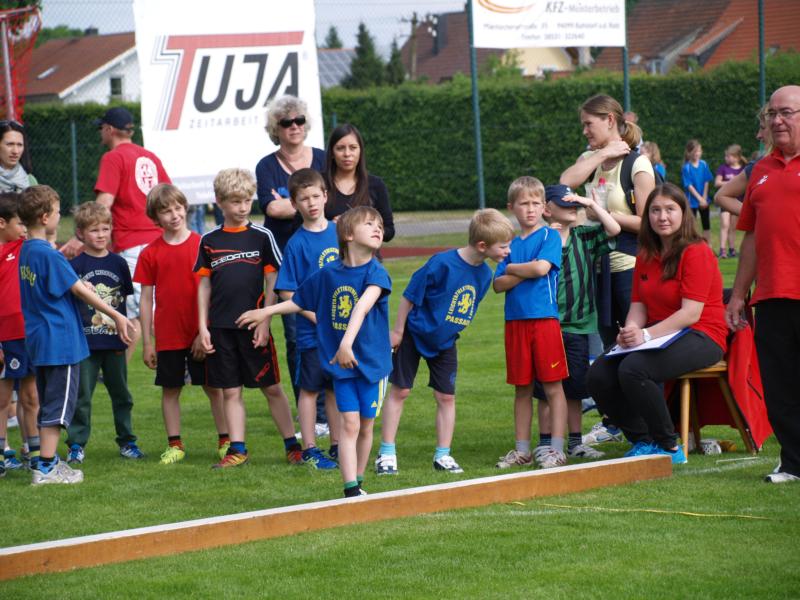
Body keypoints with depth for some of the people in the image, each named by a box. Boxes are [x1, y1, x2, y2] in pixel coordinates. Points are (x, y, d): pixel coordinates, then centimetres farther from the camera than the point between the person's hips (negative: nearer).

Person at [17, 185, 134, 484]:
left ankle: (47, 460, 24)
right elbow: (79, 290, -16)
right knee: (58, 403, -4)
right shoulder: (49, 255, -18)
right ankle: (46, 467, -3)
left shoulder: (26, 251, 8)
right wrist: (117, 317, -11)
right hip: (60, 340, -9)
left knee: (48, 402, 18)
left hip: (38, 338, 9)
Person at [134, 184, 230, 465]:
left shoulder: (202, 246, -3)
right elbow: (146, 299, 4)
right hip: (167, 335, 2)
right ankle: (174, 445, 16)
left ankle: (225, 440, 11)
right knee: (170, 389, 8)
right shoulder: (150, 254, 2)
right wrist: (146, 342, 2)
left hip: (200, 334, -2)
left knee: (213, 386, 4)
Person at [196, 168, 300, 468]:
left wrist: (264, 322, -7)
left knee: (272, 388, 3)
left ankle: (292, 444, 9)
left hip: (253, 326, -2)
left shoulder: (261, 237, 1)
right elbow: (204, 286, 9)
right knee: (230, 391, 5)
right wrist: (203, 327, 3)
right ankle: (237, 449, 11)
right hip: (221, 327, 2)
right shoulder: (210, 241, 6)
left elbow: (272, 283, 0)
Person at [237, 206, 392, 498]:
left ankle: (357, 482, 26)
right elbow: (299, 301, 18)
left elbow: (362, 306, -29)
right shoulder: (328, 274, 0)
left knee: (365, 427, 8)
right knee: (350, 423, -7)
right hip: (340, 363, 1)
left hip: (372, 361, -1)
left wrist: (347, 343, -44)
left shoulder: (376, 273, -12)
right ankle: (351, 490, -11)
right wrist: (265, 312, 23)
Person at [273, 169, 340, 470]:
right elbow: (287, 292, -10)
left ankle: (337, 445, 21)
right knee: (310, 388, 4)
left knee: (337, 387, 12)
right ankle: (309, 450, 11)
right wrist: (318, 318, -16)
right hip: (311, 330, -4)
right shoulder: (297, 244, -9)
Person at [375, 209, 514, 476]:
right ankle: (386, 453, 7)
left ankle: (443, 455, 14)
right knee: (399, 391, 1)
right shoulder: (442, 263, -29)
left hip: (444, 342, 5)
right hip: (414, 334, -5)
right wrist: (397, 331, -13)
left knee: (446, 396, 5)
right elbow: (410, 295, -20)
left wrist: (452, 332, 12)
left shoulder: (484, 274, -9)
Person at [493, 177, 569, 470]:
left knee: (552, 385, -3)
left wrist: (511, 268, 0)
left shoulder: (550, 236, 1)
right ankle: (522, 449, 15)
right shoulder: (511, 244, 14)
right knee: (522, 388, 10)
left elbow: (541, 267, -15)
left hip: (544, 317, -5)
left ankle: (556, 449, -2)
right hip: (515, 320, 5)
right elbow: (498, 284, 5)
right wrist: (526, 273, -9)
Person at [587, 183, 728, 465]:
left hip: (701, 337, -8)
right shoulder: (646, 257, 14)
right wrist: (629, 332, -13)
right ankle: (641, 440, 1)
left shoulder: (696, 252, -11)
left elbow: (691, 313, -18)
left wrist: (646, 335, -26)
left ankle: (670, 448, -17)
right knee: (598, 374, -14)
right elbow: (639, 305, 10)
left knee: (633, 369, -32)